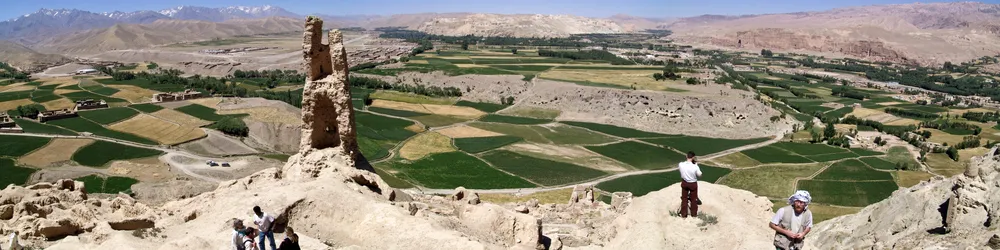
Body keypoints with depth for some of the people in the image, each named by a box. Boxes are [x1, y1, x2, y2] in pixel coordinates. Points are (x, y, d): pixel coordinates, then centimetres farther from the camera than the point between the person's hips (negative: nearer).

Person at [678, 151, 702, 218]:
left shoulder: (681, 164, -22)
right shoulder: (695, 167, -30)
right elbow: (699, 175, -11)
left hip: (684, 183, 2)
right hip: (693, 184, -2)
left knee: (684, 198, 19)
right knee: (693, 199, 19)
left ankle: (683, 214, 29)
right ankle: (694, 213, 36)